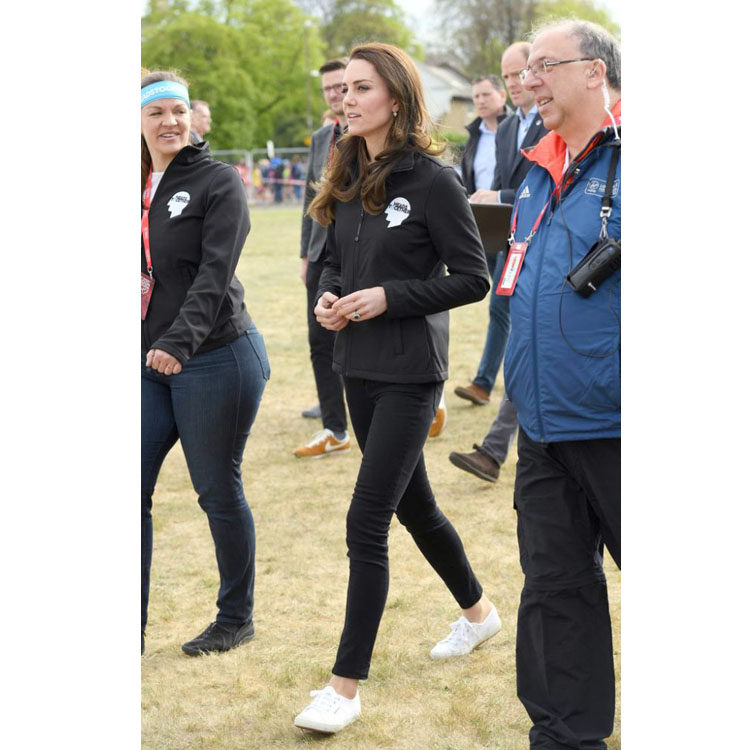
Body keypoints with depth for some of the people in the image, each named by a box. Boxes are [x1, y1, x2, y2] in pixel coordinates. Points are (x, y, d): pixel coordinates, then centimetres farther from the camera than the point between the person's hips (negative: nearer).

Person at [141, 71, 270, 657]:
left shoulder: (218, 181, -8)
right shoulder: (140, 189, 11)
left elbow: (214, 274, -19)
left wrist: (180, 340, -32)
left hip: (217, 359, -6)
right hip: (149, 365, 6)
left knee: (219, 492, 5)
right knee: (132, 490, 2)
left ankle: (236, 619, 23)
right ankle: (133, 627, 13)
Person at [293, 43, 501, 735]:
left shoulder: (432, 180, -13)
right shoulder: (348, 178, 8)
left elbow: (472, 278, -12)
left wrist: (388, 297, -20)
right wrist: (328, 296, -3)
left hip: (411, 373, -8)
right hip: (360, 366, 8)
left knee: (366, 521, -10)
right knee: (412, 503, 20)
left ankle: (347, 686, -3)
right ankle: (478, 610, 43)